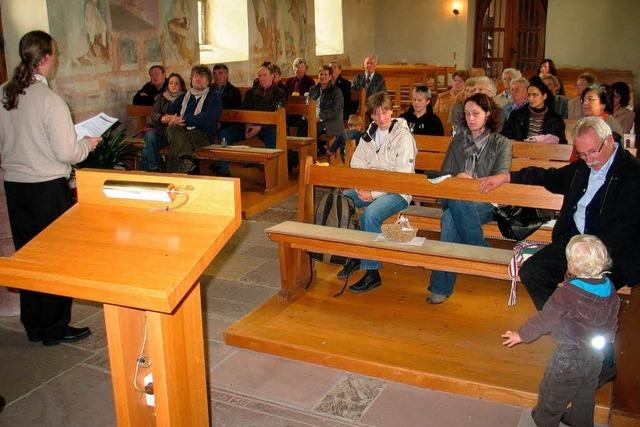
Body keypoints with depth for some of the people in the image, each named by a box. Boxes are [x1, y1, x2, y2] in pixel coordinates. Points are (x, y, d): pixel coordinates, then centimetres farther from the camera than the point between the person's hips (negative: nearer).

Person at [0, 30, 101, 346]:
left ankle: (33, 326, 28)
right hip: (48, 187, -7)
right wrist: (88, 144, 0)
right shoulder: (49, 100, -17)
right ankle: (54, 328, 16)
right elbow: (66, 152, -18)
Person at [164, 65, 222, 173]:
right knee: (172, 128, -33)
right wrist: (174, 120, -5)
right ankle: (186, 160, -49)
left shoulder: (214, 98, 13)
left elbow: (206, 119, -5)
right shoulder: (183, 97, 29)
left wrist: (183, 119, -10)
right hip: (181, 132, 4)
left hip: (203, 135, -4)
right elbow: (169, 113, 21)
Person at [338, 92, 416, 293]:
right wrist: (361, 188, -9)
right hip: (370, 189, 7)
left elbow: (402, 176, -17)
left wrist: (374, 193, -19)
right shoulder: (369, 134, 11)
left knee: (370, 214, -34)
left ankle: (372, 273, -21)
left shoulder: (403, 136, -10)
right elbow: (357, 164, 10)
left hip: (396, 192, -7)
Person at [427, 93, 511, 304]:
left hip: (486, 203, -3)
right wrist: (457, 178, -6)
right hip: (454, 199, 3)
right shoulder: (458, 140, 22)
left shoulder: (501, 144, 11)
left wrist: (471, 181, -15)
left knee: (450, 218, -37)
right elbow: (445, 174, 18)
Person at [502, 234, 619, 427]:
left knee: (552, 395, 19)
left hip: (569, 357, -6)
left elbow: (544, 320, -20)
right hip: (596, 356, 6)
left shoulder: (566, 294, -30)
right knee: (585, 396, 28)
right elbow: (612, 322, 4)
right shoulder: (610, 288, -10)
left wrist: (521, 335, -4)